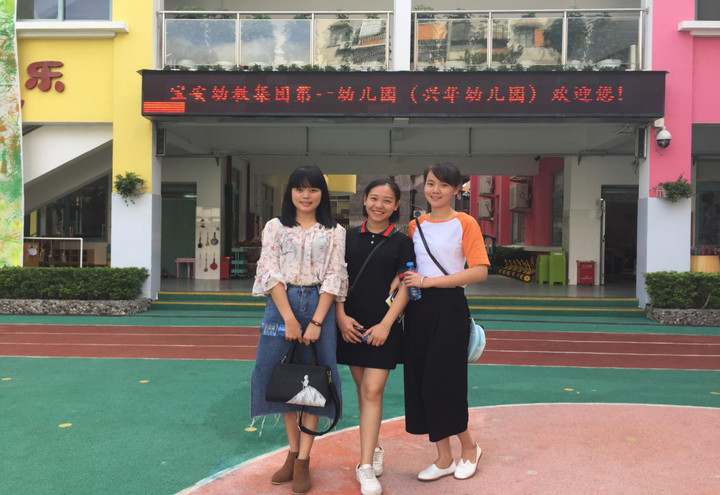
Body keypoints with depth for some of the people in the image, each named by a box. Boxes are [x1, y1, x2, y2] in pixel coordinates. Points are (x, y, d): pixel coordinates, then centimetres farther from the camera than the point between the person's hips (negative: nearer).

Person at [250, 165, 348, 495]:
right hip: (281, 305, 1)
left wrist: (316, 322, -12)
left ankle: (303, 461, 10)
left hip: (319, 306, -1)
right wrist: (289, 319, -12)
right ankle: (293, 451, 22)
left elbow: (333, 278, -1)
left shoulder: (334, 232, 6)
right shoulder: (275, 227, 7)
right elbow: (271, 273, -2)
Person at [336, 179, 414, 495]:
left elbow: (405, 288, -3)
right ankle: (374, 447, 30)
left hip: (383, 327, -3)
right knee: (362, 389, 12)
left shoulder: (401, 242, 0)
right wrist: (341, 316, -5)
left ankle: (366, 466, -2)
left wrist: (385, 324, -12)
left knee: (372, 392, -7)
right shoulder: (349, 237, 7)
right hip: (351, 326, 3)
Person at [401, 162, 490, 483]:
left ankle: (469, 447, 22)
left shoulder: (465, 223, -4)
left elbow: (480, 271, -13)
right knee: (419, 381, 6)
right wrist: (403, 281, -3)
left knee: (442, 382, -4)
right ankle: (444, 458, 20)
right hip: (417, 309, 6)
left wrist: (428, 281, -16)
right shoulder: (415, 225, 12)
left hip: (449, 307, -5)